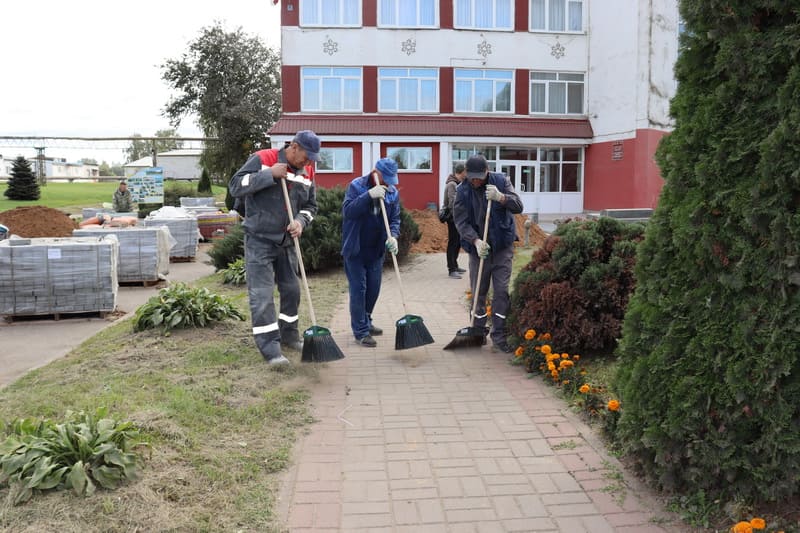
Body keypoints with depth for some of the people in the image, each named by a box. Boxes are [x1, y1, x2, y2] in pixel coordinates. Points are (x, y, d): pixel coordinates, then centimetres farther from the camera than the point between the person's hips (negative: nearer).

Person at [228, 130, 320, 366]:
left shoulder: (307, 172, 4)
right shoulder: (262, 159, -11)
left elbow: (310, 205, 12)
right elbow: (235, 186, -16)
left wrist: (300, 221, -10)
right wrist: (269, 174, -23)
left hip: (286, 241, 6)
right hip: (259, 240, -6)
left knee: (291, 289, 14)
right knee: (261, 294, -7)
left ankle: (289, 335, 31)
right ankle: (270, 347, -4)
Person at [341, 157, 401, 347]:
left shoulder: (393, 192, 2)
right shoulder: (356, 186, -11)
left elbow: (395, 218, 5)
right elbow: (347, 211, -23)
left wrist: (393, 235, -16)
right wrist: (369, 195, -32)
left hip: (376, 250, 5)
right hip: (355, 249, -5)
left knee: (374, 288, 13)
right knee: (358, 289, -3)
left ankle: (365, 322, 32)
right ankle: (361, 331, 5)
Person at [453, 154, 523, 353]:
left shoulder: (500, 181, -4)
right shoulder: (462, 191, -5)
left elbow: (518, 206, -9)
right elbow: (461, 221, -10)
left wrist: (501, 197, -29)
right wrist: (476, 241, -26)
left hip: (502, 247, 0)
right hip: (478, 247, 0)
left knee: (501, 291, -3)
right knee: (478, 292, 7)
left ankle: (499, 337, 4)